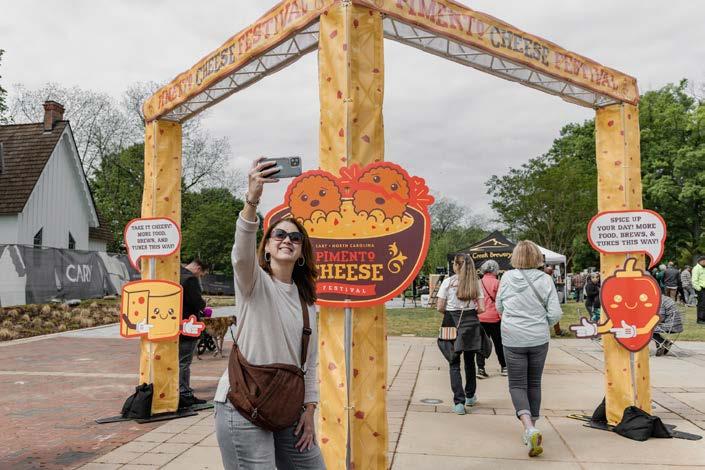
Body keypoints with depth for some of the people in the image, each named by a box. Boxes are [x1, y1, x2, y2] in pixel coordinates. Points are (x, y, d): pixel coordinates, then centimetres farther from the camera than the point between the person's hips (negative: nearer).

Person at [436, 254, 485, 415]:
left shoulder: (448, 282, -7)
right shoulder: (475, 283, -1)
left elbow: (440, 308, -8)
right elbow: (481, 308, -4)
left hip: (453, 323, -3)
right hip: (471, 323, 3)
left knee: (454, 364, 4)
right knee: (469, 361, 19)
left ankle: (459, 402, -5)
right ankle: (470, 396, 35)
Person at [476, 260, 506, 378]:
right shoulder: (496, 283, -8)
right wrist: (503, 317, -2)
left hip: (480, 318, 3)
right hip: (494, 318, -3)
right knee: (499, 343, 12)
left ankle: (480, 368, 1)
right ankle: (504, 367, 24)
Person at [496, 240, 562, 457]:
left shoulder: (507, 277, -6)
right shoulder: (545, 279, -6)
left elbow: (499, 307, 6)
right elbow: (555, 313, -6)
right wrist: (542, 324, 13)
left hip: (513, 338, -1)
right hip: (539, 339, 2)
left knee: (517, 384, 5)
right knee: (534, 383, 17)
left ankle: (529, 428, -16)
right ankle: (532, 427, 26)